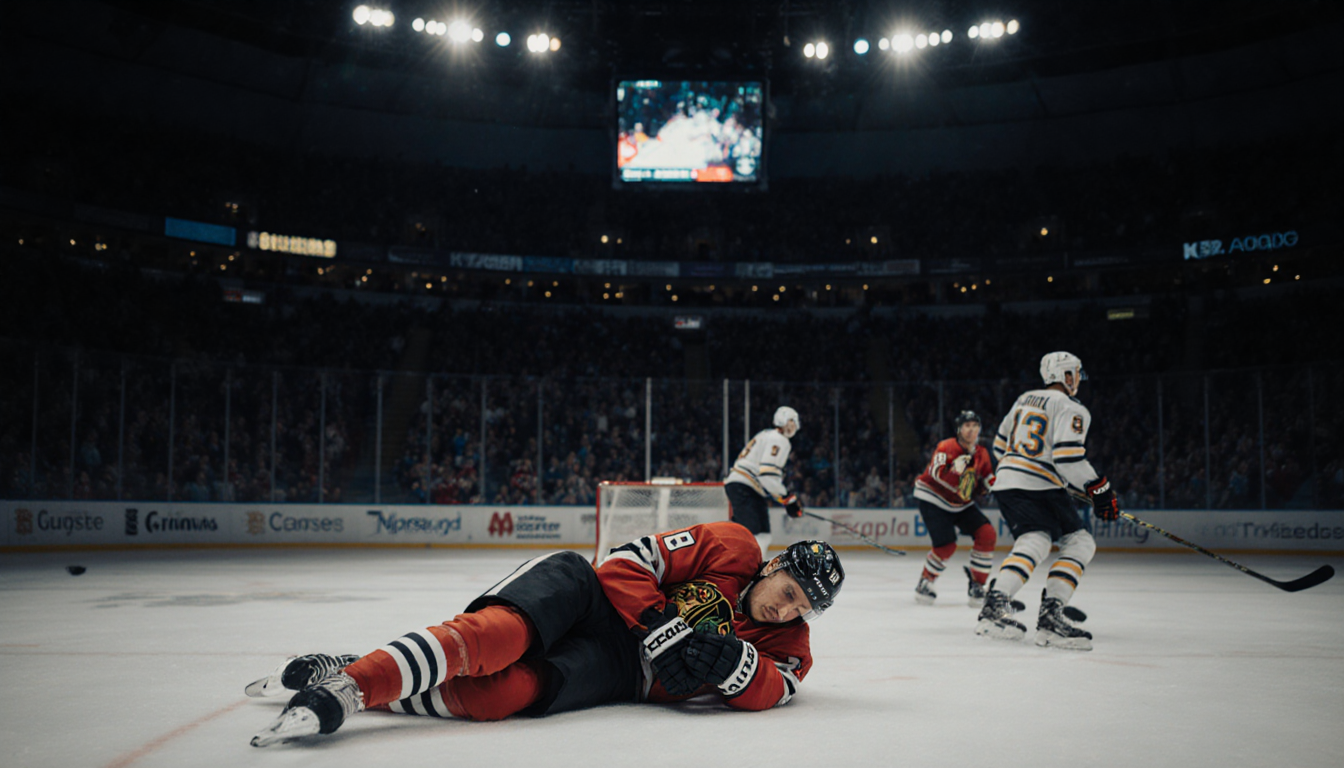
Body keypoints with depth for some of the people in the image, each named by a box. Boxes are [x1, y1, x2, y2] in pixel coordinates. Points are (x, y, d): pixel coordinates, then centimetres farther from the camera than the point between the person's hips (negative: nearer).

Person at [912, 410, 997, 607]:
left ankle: (976, 585, 1)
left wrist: (991, 484, -9)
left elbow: (987, 479, 12)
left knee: (987, 535, -12)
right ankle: (925, 582, 8)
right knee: (946, 545, -18)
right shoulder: (946, 447, -19)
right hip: (933, 500, -6)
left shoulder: (981, 454, 1)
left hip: (962, 504, 6)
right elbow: (936, 473, -36)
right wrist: (955, 469, -50)